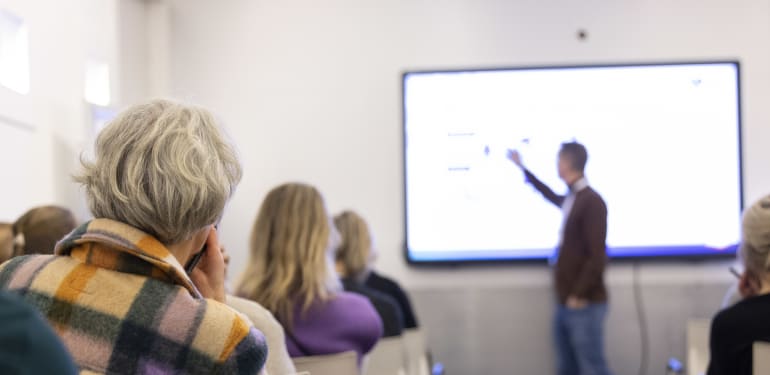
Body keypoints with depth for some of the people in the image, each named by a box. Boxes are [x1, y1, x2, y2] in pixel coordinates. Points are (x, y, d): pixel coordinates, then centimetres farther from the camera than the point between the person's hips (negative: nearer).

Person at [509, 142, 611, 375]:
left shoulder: (592, 202, -15)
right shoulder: (571, 200, 11)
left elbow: (597, 257, -20)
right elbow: (550, 195, 36)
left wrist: (579, 295, -17)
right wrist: (522, 168, 45)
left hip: (585, 304, -9)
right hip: (566, 304, 9)